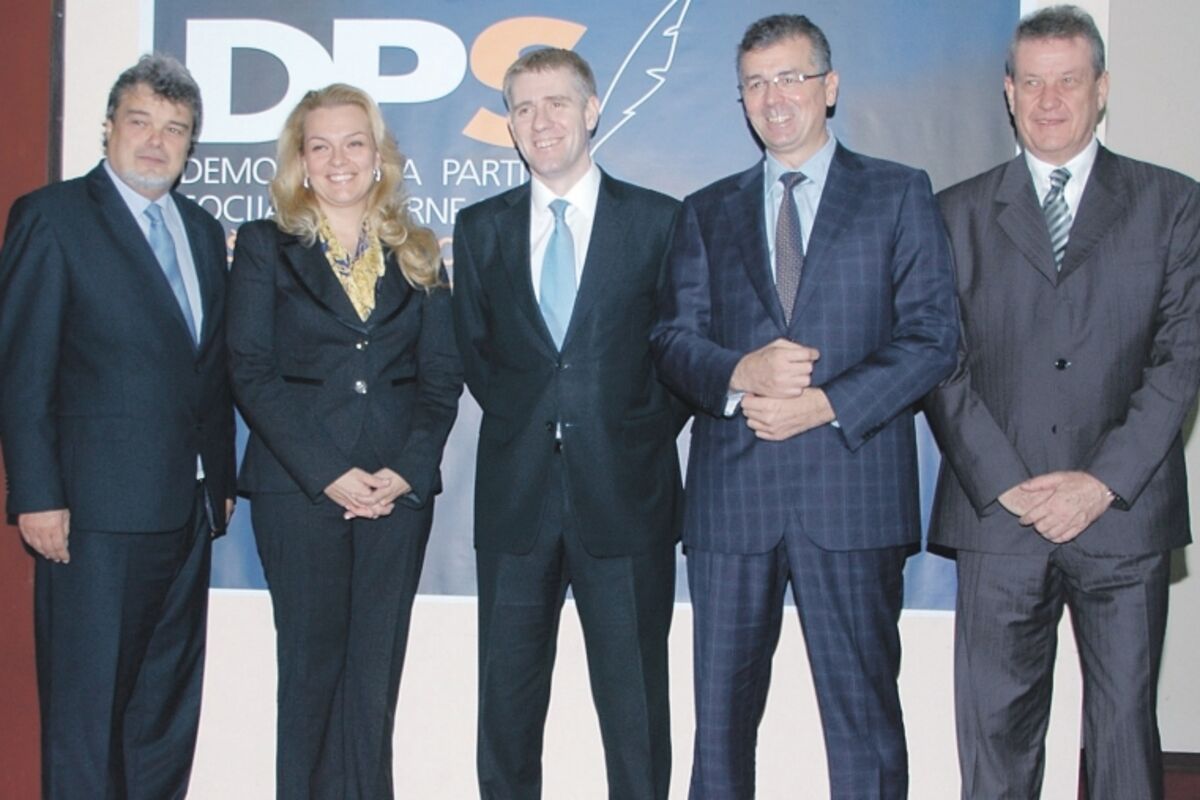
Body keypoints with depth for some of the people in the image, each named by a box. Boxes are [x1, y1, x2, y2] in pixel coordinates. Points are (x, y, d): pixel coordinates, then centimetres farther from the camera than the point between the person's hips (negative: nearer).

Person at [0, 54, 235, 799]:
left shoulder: (204, 231, 15)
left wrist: (222, 477, 13)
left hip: (187, 507, 7)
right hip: (99, 508, -6)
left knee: (169, 704, 14)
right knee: (87, 702, 2)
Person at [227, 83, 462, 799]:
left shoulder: (418, 255, 12)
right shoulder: (265, 246, 6)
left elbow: (443, 375, 7)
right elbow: (251, 372, -2)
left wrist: (408, 469, -9)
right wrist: (328, 472, -12)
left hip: (399, 489, 2)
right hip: (298, 487, -2)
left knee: (376, 671, 5)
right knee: (312, 664, 3)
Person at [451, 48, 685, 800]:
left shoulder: (659, 220, 3)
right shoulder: (480, 227, 11)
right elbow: (475, 350, 14)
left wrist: (646, 431, -4)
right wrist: (524, 421, 3)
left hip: (625, 494, -2)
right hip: (516, 492, 2)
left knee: (635, 702, 6)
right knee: (507, 702, 9)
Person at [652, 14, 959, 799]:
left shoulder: (899, 194, 7)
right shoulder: (707, 212, 16)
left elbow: (933, 336, -1)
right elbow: (674, 338, 8)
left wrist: (826, 404, -13)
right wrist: (741, 373, -14)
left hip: (853, 489, -2)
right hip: (731, 496, 3)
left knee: (864, 711, 4)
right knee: (721, 709, 10)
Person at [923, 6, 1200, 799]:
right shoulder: (961, 212, 10)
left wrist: (1105, 481, -10)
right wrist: (1006, 484, -8)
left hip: (1124, 516, 0)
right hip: (999, 513, 0)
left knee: (1126, 723, 8)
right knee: (994, 726, 5)